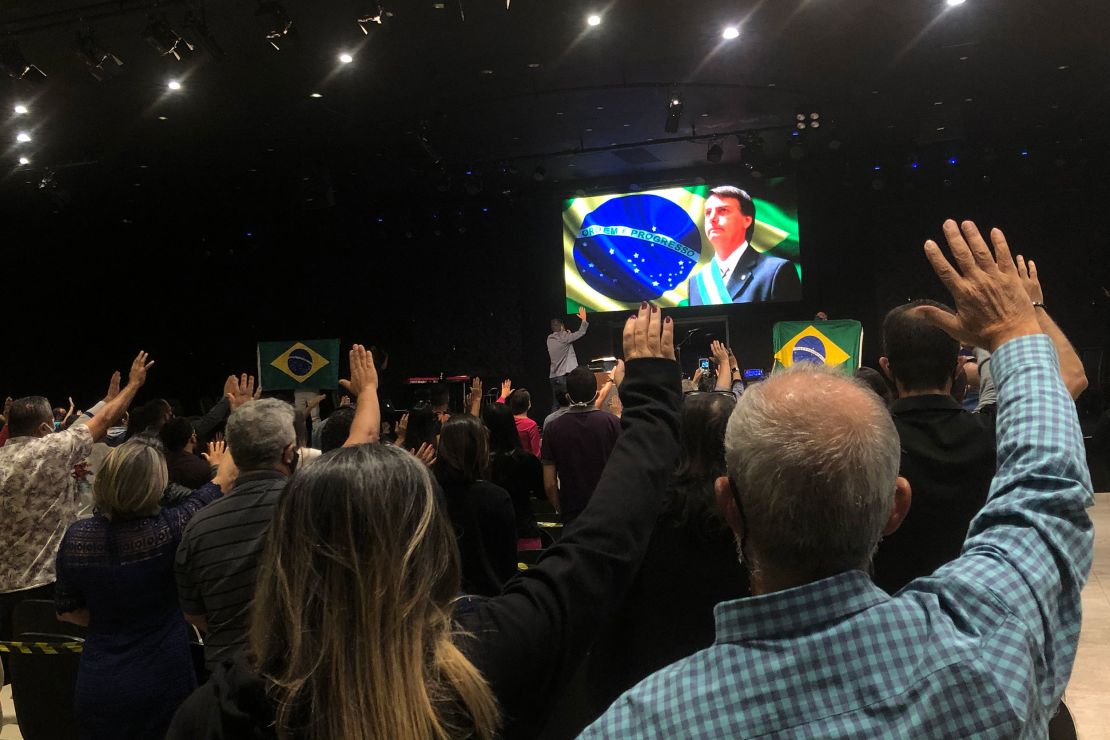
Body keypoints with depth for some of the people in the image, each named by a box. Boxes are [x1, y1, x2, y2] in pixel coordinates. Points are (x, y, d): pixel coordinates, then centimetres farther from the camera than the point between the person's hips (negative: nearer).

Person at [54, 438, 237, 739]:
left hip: (95, 688, 4)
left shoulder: (76, 537, -10)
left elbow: (66, 611, 5)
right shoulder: (168, 530, -22)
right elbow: (225, 481, -5)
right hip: (161, 684, -3)